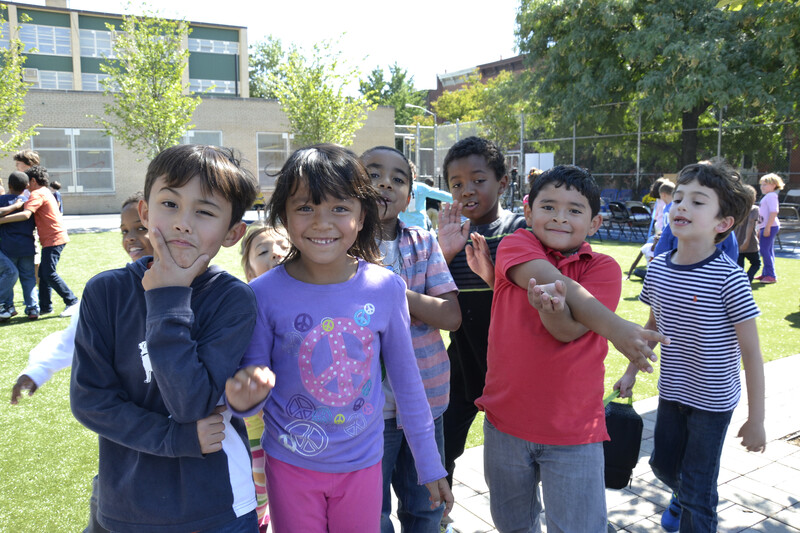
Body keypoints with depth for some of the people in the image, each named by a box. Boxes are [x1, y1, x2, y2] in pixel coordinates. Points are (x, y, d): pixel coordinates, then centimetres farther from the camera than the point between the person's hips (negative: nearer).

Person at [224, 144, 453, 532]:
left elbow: (406, 382, -1)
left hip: (362, 463, 1)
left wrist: (430, 465, 5)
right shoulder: (265, 294, -15)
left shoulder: (385, 288, -12)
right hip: (291, 464, -1)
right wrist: (245, 398, -30)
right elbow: (254, 384, -5)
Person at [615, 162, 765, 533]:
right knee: (663, 463, 24)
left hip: (713, 399, -5)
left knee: (697, 487, 5)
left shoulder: (728, 278, -21)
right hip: (671, 391, 6)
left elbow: (751, 351, -16)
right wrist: (631, 371, 15)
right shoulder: (658, 269, -6)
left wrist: (756, 419, -12)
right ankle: (684, 496, 55)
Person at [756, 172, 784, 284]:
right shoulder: (766, 197, 20)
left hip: (770, 227, -11)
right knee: (768, 250, 15)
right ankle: (766, 274, 23)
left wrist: (767, 227, -26)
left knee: (765, 250, -12)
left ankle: (771, 275, -10)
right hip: (765, 227, 11)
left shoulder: (771, 196, -12)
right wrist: (760, 229, 25)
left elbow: (774, 212, -23)